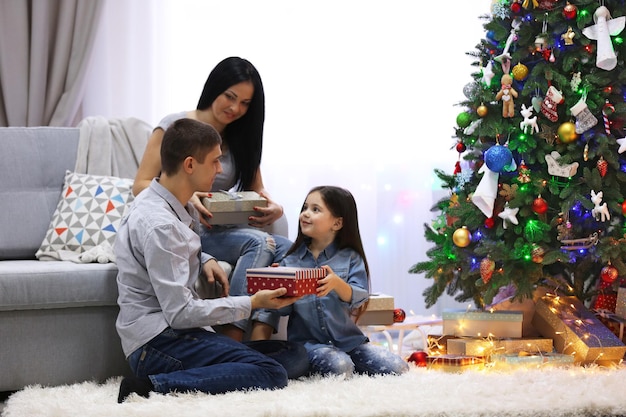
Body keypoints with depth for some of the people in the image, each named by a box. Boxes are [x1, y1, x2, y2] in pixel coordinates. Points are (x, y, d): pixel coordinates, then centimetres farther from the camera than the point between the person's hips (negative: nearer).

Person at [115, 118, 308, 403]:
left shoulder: (174, 206, 11)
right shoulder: (158, 224, -18)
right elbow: (180, 313, -19)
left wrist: (203, 260, 11)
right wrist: (252, 304, -12)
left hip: (171, 334, 10)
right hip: (157, 344, -10)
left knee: (296, 355, 0)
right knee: (270, 373, -25)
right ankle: (154, 386, -26)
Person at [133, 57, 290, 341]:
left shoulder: (241, 139, 14)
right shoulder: (175, 126, -3)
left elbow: (256, 189, 13)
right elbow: (140, 185, -7)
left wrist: (273, 207, -14)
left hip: (219, 230, 6)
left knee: (289, 250, -22)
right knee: (258, 242, -32)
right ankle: (233, 334, -40)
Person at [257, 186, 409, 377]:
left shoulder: (350, 258, 2)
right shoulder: (291, 260, 6)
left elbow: (359, 298, -12)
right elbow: (284, 309, 3)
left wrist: (337, 284, -33)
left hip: (348, 339, 1)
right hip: (308, 341, -1)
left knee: (398, 368, -14)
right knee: (339, 367, -33)